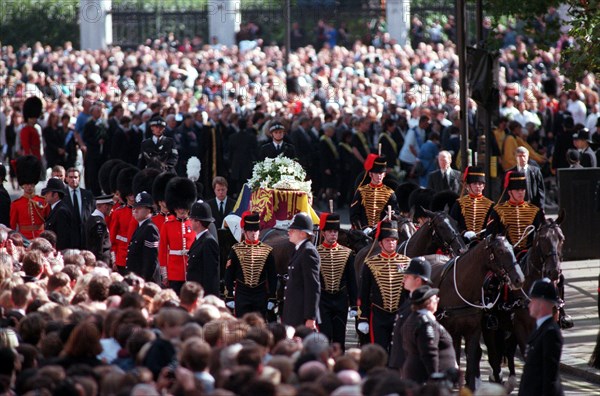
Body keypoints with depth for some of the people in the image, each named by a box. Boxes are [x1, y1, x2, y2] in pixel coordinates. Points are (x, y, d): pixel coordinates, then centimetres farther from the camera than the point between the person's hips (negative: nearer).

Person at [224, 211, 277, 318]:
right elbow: (229, 275, 2)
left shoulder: (267, 250, 3)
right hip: (241, 293, -1)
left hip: (261, 294, 1)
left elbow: (272, 276, 6)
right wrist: (230, 296, -3)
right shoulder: (236, 250, 1)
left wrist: (272, 298, 3)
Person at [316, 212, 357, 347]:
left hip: (341, 300, 3)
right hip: (322, 300, -2)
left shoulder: (347, 253, 5)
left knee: (339, 338, 7)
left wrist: (354, 306, 4)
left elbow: (352, 281, 8)